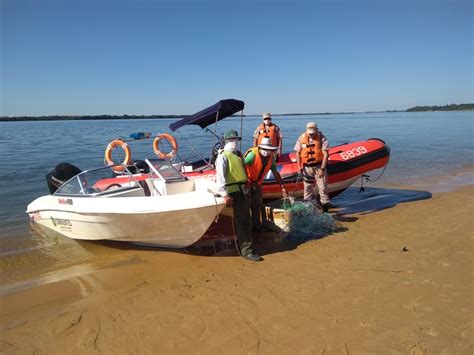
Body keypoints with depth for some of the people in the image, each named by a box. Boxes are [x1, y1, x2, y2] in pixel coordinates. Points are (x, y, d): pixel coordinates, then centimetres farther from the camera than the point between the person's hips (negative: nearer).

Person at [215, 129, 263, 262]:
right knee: (242, 220, -10)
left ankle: (242, 243, 32)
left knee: (246, 219, 16)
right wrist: (225, 194, -27)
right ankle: (246, 250, -7)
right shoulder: (223, 156, -9)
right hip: (234, 191, -8)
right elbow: (220, 176, -19)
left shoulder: (238, 154, 18)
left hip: (243, 190, 8)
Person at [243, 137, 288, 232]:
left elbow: (276, 173, 3)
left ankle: (256, 224, 21)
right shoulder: (253, 154, -25)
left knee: (258, 203, 9)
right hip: (246, 182, -6)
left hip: (257, 183, 6)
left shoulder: (271, 158, -5)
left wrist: (282, 187, 0)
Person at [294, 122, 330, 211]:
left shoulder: (321, 138, -9)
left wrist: (322, 169, -15)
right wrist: (299, 167, -3)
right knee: (307, 187, 10)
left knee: (322, 187, -2)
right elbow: (298, 153, 4)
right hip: (307, 167, 3)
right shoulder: (301, 138, -1)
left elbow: (326, 154, -11)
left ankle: (324, 205, 8)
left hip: (319, 166, -2)